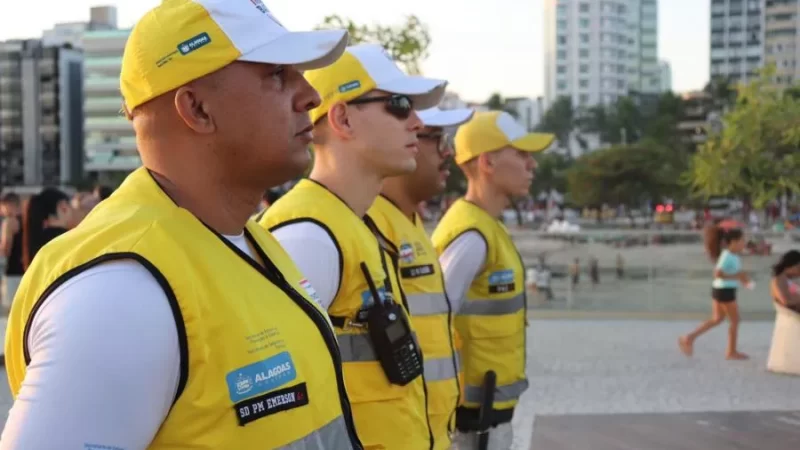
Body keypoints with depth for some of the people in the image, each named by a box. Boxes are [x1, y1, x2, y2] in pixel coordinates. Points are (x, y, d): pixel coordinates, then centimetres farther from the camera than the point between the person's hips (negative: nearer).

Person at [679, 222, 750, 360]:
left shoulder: (733, 255, 9)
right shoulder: (727, 256, -20)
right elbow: (718, 274, -27)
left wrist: (742, 277, 4)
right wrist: (736, 277, -24)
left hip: (720, 290, 10)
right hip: (725, 290, -10)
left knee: (717, 319, 16)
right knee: (735, 320, 3)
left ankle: (689, 338, 12)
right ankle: (732, 352, 15)